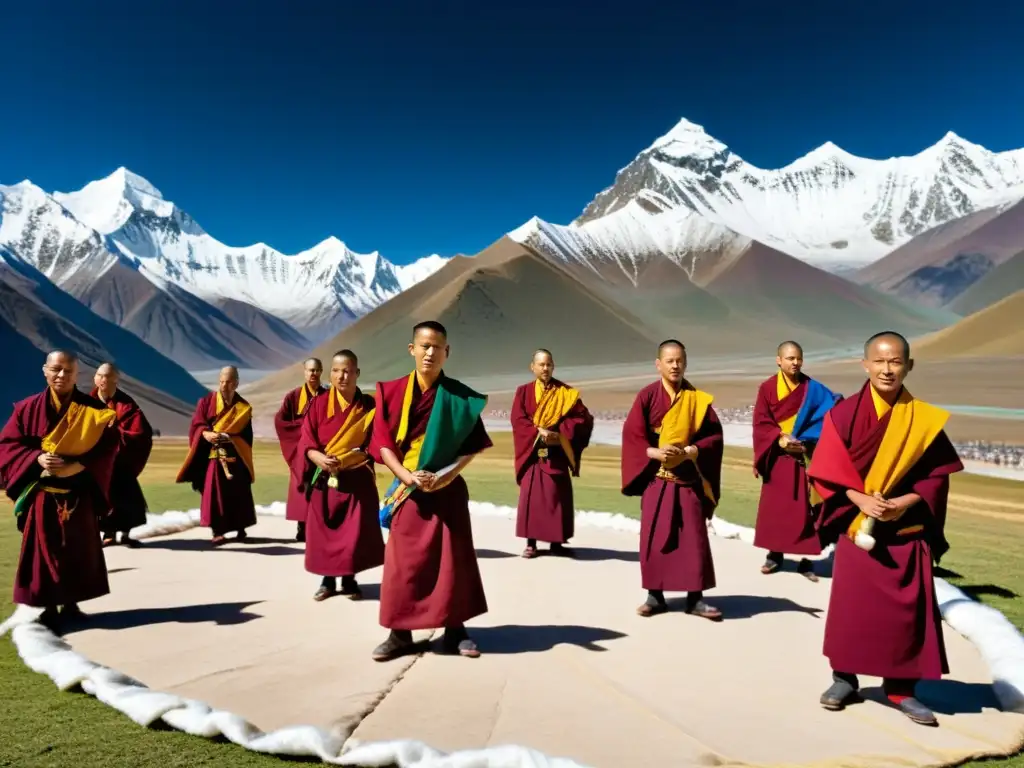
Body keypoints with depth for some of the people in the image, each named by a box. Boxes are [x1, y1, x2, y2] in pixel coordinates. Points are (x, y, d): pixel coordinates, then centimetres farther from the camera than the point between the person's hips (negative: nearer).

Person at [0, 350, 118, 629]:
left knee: (79, 550, 8)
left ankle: (71, 603, 23)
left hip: (79, 493, 1)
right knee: (44, 550, 3)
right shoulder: (28, 408, 1)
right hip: (41, 493, -1)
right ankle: (47, 607, 14)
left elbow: (107, 447, -5)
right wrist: (37, 458, -17)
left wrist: (76, 466, -19)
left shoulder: (93, 409, 0)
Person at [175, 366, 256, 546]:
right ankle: (217, 531, -6)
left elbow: (245, 436, 1)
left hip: (235, 457, 1)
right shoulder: (206, 401, 5)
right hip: (212, 456, -1)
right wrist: (206, 434, -25)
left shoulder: (243, 407, 6)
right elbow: (196, 424, -4)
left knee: (238, 494, 5)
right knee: (213, 493, -8)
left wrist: (228, 438, -17)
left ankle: (241, 529, 18)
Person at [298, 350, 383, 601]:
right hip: (323, 479, 1)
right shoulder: (318, 404, 0)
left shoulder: (369, 405, 0)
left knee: (354, 531, 1)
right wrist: (319, 458, -23)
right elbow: (305, 442, -2)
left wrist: (345, 459, -16)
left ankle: (349, 579, 16)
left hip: (357, 480, -1)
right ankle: (328, 580, 19)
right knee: (323, 531, 5)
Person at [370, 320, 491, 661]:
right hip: (408, 489, 0)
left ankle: (455, 630, 17)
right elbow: (382, 443, -3)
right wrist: (406, 475, -16)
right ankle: (400, 633, 14)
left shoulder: (459, 396, -2)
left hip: (448, 489, 0)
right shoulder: (392, 392, -1)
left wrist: (447, 475, -14)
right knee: (403, 562, 3)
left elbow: (473, 445, 0)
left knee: (453, 559, 4)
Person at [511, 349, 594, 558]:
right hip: (532, 451, 0)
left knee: (557, 496, 1)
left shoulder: (565, 393, 6)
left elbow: (583, 417, -2)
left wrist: (560, 434, -15)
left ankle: (557, 542, 10)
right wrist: (539, 432, -19)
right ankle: (531, 543, 6)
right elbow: (518, 419, -5)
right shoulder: (523, 392, 6)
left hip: (556, 453, 0)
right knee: (531, 496, -1)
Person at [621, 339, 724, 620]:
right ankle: (655, 595, 15)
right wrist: (654, 452, -18)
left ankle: (695, 598, 12)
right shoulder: (647, 396, -1)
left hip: (689, 479, 1)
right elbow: (631, 433, -3)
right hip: (655, 478, -1)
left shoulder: (697, 398, 3)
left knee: (693, 537, 2)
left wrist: (690, 451, -14)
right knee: (654, 537, 4)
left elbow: (714, 435, 2)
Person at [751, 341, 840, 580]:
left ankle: (805, 559, 7)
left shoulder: (813, 389, 1)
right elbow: (760, 423, -3)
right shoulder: (767, 388, 0)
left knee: (805, 508, -2)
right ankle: (775, 555, 17)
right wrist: (780, 439, -19)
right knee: (774, 507, 5)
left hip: (805, 456, 0)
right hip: (777, 457, 0)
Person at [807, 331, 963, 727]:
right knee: (851, 603, 6)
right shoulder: (845, 413, -5)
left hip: (907, 529, 1)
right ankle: (844, 677, 19)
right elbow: (827, 468, -6)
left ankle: (901, 686, 20)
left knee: (907, 609, 6)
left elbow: (938, 474, 1)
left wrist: (904, 502, -14)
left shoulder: (924, 418, 0)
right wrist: (860, 499, -18)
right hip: (857, 524, -1)